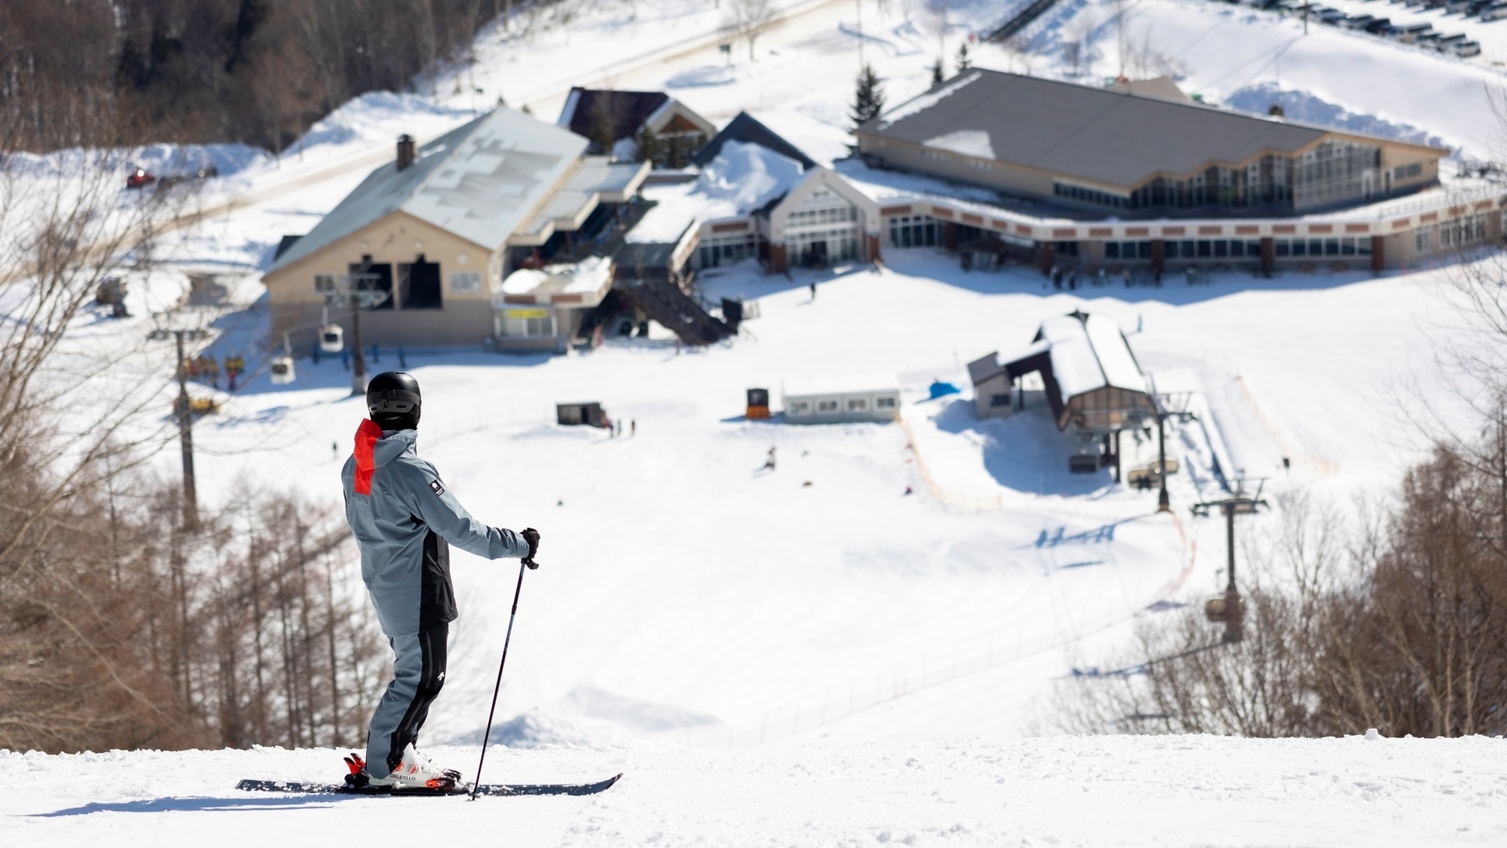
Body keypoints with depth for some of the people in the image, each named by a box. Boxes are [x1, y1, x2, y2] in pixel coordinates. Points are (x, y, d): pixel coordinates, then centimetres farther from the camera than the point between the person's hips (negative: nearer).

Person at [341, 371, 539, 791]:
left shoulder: (353, 468, 3)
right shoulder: (410, 470, -23)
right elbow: (460, 530, -22)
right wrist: (518, 545, -14)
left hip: (383, 587, 9)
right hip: (418, 592, -9)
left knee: (414, 673, 19)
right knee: (422, 677, -2)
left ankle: (400, 756, 19)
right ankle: (382, 767, -2)